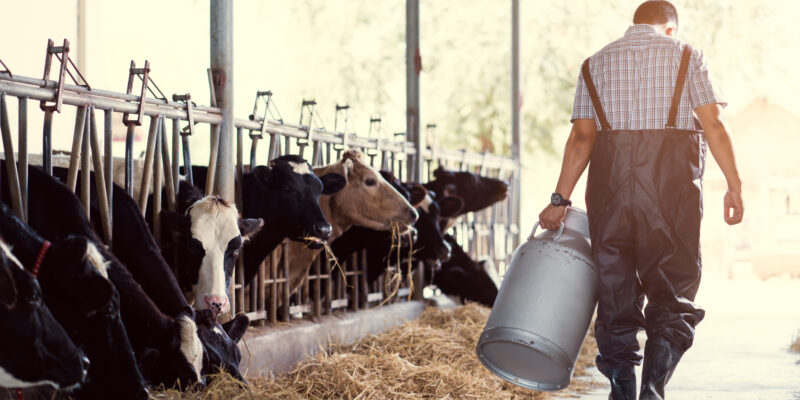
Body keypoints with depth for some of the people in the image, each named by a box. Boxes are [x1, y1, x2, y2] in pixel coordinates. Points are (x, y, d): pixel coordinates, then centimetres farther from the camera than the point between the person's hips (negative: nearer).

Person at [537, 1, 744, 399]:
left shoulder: (596, 63, 14)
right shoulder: (685, 55, 9)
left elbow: (581, 137, 6)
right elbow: (713, 124, -2)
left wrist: (560, 199, 7)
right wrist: (734, 185, 0)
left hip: (610, 178, 2)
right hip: (673, 181, -2)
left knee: (616, 291, 7)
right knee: (674, 290, 3)